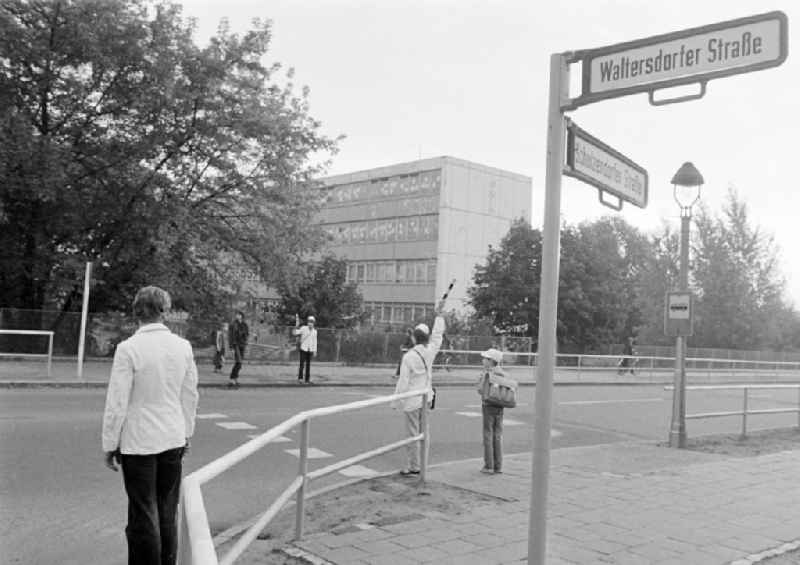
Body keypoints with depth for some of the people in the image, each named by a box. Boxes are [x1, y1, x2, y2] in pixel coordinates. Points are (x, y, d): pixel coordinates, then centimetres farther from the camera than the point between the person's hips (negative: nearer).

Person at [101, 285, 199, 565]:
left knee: (144, 516, 6)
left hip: (138, 443, -4)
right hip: (174, 440, 4)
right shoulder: (183, 347, -2)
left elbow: (117, 403, -12)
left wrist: (110, 444, -1)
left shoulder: (128, 349, -14)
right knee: (167, 513, 15)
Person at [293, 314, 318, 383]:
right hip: (303, 349, -4)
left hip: (310, 350, 4)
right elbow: (294, 332, -15)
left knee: (308, 365, 6)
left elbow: (314, 341, 12)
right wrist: (296, 326, -28)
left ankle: (307, 379, 11)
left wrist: (315, 350, 10)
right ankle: (300, 377, 7)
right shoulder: (303, 328, -7)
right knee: (302, 364, -9)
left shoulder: (314, 331, 7)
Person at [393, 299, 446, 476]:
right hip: (426, 398, 6)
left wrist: (396, 401, -6)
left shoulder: (409, 356, -16)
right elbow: (437, 335, 14)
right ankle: (422, 463, 19)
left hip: (411, 401, -5)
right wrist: (439, 314, 22)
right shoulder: (430, 352, -3)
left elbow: (403, 381, -14)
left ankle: (413, 466, 5)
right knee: (423, 432, 13)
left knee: (412, 434, 0)